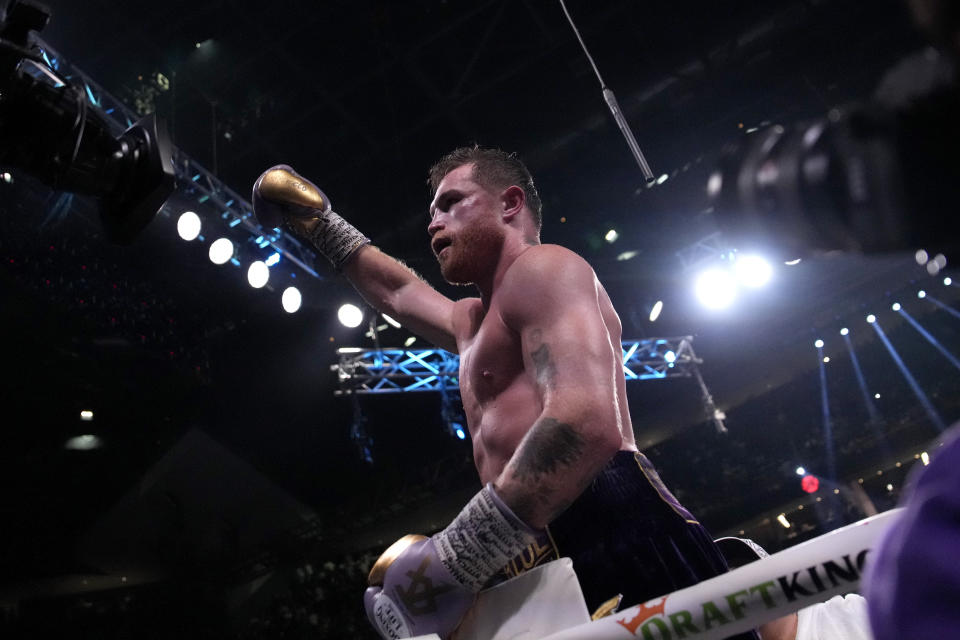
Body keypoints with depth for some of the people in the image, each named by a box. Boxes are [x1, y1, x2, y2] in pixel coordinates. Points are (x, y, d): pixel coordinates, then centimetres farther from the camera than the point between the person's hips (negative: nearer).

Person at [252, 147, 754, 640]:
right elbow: (396, 292, 54)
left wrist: (454, 558, -21)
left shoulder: (540, 267, 0)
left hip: (614, 535, -9)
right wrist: (319, 223, 58)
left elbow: (588, 424, -18)